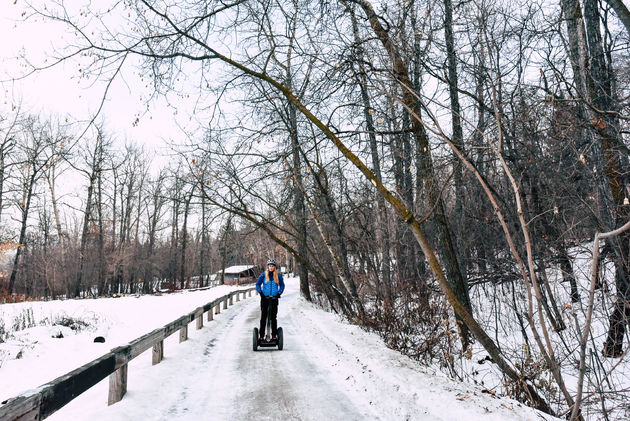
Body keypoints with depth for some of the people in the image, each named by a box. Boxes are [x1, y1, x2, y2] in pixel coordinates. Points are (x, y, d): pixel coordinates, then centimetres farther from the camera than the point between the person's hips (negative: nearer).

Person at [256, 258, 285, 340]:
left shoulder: (278, 275, 4)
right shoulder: (264, 274, 1)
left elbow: (282, 285, 11)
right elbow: (257, 284, 6)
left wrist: (279, 293, -2)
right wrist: (260, 293, -5)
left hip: (274, 298, 0)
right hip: (265, 298, 0)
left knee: (273, 317, 4)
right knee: (263, 316, 2)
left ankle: (274, 335, 10)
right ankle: (261, 335, 8)